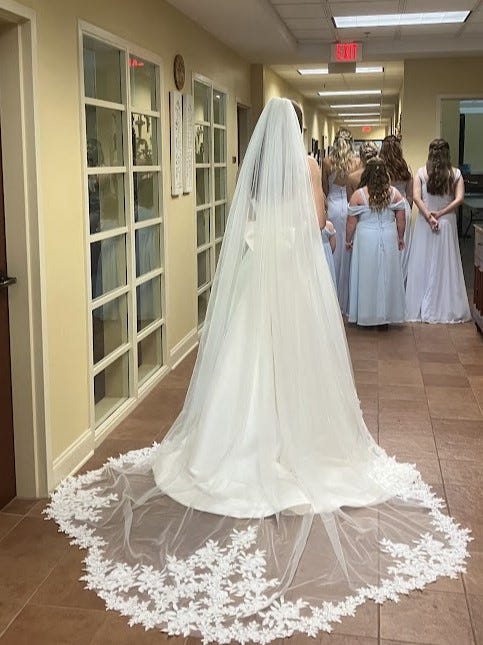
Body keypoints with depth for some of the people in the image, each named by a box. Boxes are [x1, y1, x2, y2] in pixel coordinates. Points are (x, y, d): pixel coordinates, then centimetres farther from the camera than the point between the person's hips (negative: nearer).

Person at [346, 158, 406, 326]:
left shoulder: (358, 195, -9)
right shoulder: (394, 193, -2)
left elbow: (351, 222, -5)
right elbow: (401, 219, 2)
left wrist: (348, 240, 8)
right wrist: (400, 238, 15)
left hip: (366, 239, -2)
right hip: (389, 238, 2)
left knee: (366, 276, 7)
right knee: (387, 275, 10)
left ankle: (366, 315, 13)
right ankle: (386, 315, 17)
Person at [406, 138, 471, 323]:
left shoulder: (421, 172, -3)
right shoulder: (455, 173, -2)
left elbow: (417, 198, -11)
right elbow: (459, 199, -11)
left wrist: (429, 216, -11)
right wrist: (441, 213, -10)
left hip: (424, 223, 0)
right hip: (447, 223, 0)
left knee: (422, 263, 7)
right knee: (445, 264, 7)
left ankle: (419, 308, 11)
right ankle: (445, 308, 12)